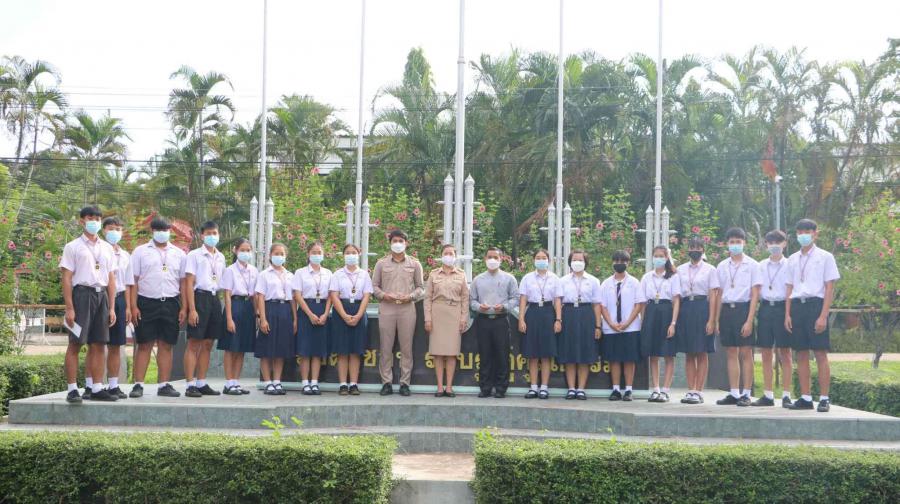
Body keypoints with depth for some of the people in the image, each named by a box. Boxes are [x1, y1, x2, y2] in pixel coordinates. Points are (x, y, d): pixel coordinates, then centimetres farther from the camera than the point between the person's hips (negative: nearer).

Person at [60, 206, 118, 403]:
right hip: (82, 293, -5)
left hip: (101, 294, 5)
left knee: (98, 345, 6)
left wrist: (112, 307, 9)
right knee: (75, 344, -4)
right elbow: (66, 278, -4)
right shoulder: (73, 247, 2)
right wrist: (69, 308, -11)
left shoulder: (107, 248, 16)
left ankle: (96, 388, 10)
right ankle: (72, 389, -1)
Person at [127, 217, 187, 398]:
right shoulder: (140, 252, 7)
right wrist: (133, 307, -7)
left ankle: (164, 384, 8)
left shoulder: (179, 254, 13)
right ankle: (138, 384, 2)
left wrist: (184, 308, 3)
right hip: (146, 303, -2)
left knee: (166, 346, 4)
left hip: (171, 304, 2)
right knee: (144, 345, -1)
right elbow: (133, 281, 2)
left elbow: (183, 282, 11)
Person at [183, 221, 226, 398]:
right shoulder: (194, 255, -2)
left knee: (208, 344, 9)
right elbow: (189, 283, -7)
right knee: (194, 343, -5)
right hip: (200, 297, -6)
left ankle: (201, 383, 15)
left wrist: (221, 304, 8)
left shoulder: (220, 257, 15)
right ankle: (190, 385, -3)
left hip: (215, 299, 6)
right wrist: (192, 309, -14)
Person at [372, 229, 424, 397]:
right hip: (386, 309, 0)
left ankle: (405, 382, 5)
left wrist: (410, 296, -7)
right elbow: (374, 285, 10)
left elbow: (420, 287, 11)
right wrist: (383, 295, -8)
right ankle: (386, 382, 5)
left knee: (406, 347, 0)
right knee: (385, 347, 0)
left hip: (407, 309, 0)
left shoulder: (414, 264, 10)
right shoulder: (381, 263, 10)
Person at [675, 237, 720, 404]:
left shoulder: (710, 270, 2)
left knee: (702, 354, 1)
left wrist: (711, 320, -10)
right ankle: (691, 391, 11)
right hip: (685, 309, 3)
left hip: (702, 308, -3)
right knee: (689, 354, 6)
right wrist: (675, 318, 3)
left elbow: (713, 296, -3)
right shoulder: (681, 270, 11)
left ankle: (699, 392, 5)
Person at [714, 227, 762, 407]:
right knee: (731, 353, 7)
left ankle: (746, 394, 3)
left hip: (743, 308, -4)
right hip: (726, 309, 4)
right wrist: (717, 320, 7)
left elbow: (755, 295, -5)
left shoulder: (752, 265, -1)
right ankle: (734, 393, 12)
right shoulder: (722, 266, 11)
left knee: (746, 353, -1)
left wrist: (749, 320, -12)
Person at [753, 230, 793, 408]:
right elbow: (755, 290, 13)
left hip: (782, 308, -4)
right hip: (765, 308, 4)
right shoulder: (761, 265, 12)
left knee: (785, 353, 0)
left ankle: (786, 395, 4)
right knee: (766, 353, 5)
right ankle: (768, 395, 11)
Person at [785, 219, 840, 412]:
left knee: (821, 354, -4)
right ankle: (805, 398, 12)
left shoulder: (824, 257, 1)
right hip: (797, 305, 4)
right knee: (801, 354, 6)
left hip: (815, 304, -4)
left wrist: (823, 316, -11)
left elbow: (829, 288, -3)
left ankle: (824, 399, 1)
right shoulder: (793, 259, 14)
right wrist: (787, 314, 6)